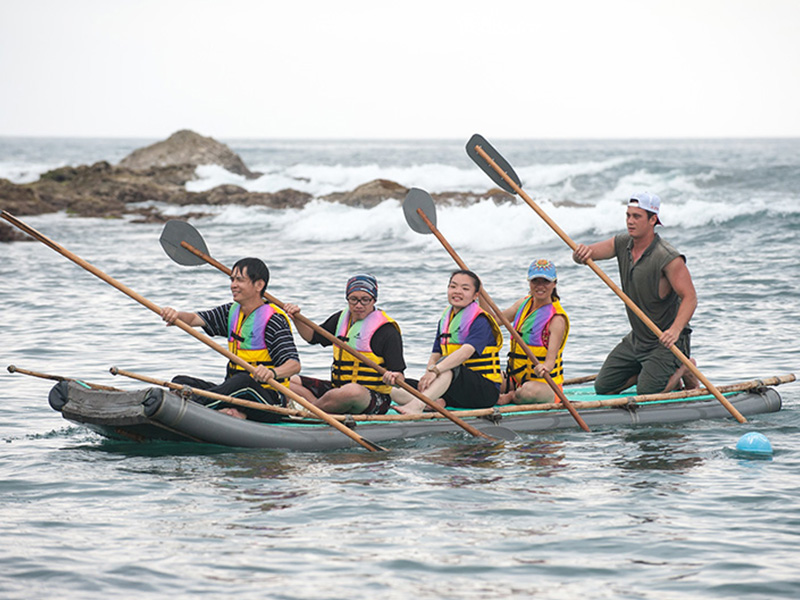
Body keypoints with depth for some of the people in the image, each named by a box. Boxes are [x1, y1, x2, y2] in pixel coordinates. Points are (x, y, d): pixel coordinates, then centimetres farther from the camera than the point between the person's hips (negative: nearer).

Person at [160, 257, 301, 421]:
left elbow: (294, 365, -22)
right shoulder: (232, 312, 13)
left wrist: (272, 372, -44)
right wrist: (175, 315, -21)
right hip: (234, 391, 8)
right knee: (180, 382, -7)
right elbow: (195, 319, 2)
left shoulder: (273, 320, -12)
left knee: (244, 380, -39)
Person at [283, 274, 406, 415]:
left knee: (351, 391, -43)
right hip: (337, 388, 8)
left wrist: (394, 378, -38)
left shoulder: (387, 330, -10)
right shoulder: (341, 319, 12)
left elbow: (399, 376, -14)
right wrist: (297, 318, 6)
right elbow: (312, 336, 25)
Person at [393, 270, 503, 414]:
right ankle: (436, 403, -35)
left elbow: (466, 352, -27)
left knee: (449, 367, -39)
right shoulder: (445, 320, 14)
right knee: (397, 391, -8)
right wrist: (427, 376, -17)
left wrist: (435, 371, -42)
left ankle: (417, 404, -56)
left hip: (485, 390, -7)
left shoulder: (480, 321, -10)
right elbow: (435, 356, 6)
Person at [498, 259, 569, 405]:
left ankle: (510, 398, -8)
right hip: (516, 380, 5)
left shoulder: (557, 319, -17)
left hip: (545, 383, -5)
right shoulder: (523, 304, 7)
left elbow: (551, 357, -27)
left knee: (531, 390, -39)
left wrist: (545, 367, -50)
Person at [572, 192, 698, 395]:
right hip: (636, 339, 7)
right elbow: (581, 256, -5)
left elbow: (690, 297, -25)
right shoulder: (622, 244, -2)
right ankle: (645, 371, 26)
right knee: (602, 388, 6)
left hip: (665, 342, -7)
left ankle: (682, 370, 9)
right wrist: (581, 252, -31)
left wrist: (675, 330, -40)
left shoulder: (668, 258, -23)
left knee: (646, 393, -18)